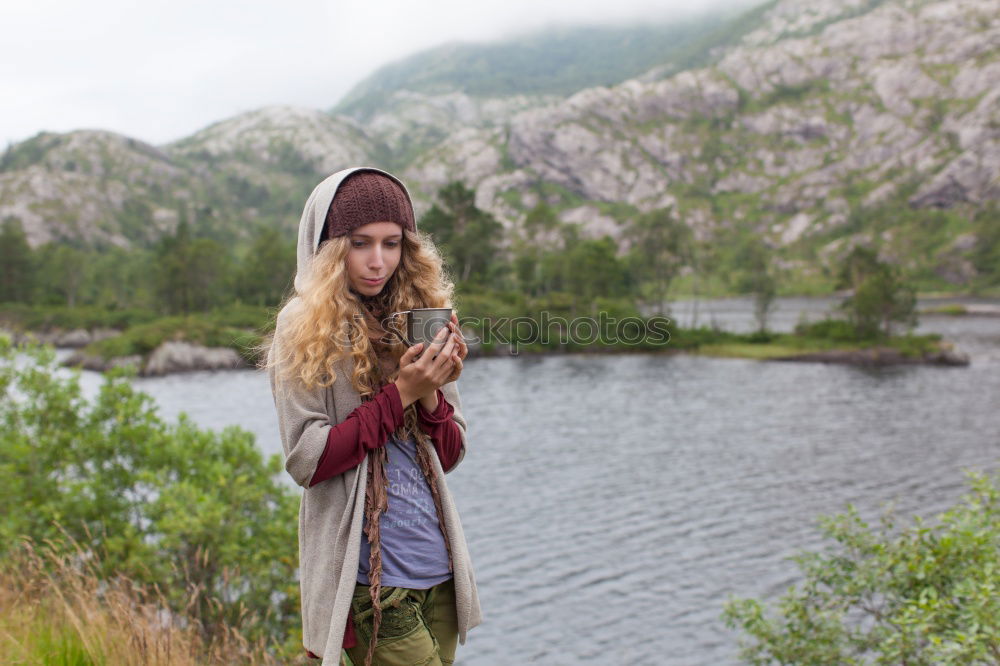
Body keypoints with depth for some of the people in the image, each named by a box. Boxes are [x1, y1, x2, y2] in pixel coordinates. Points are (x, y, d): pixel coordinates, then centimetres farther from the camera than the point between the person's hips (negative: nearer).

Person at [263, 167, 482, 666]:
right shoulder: (304, 327, -6)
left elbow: (451, 455, 8)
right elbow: (305, 461, -13)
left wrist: (430, 394, -11)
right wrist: (400, 393, -17)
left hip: (437, 566, 5)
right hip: (367, 575, -5)